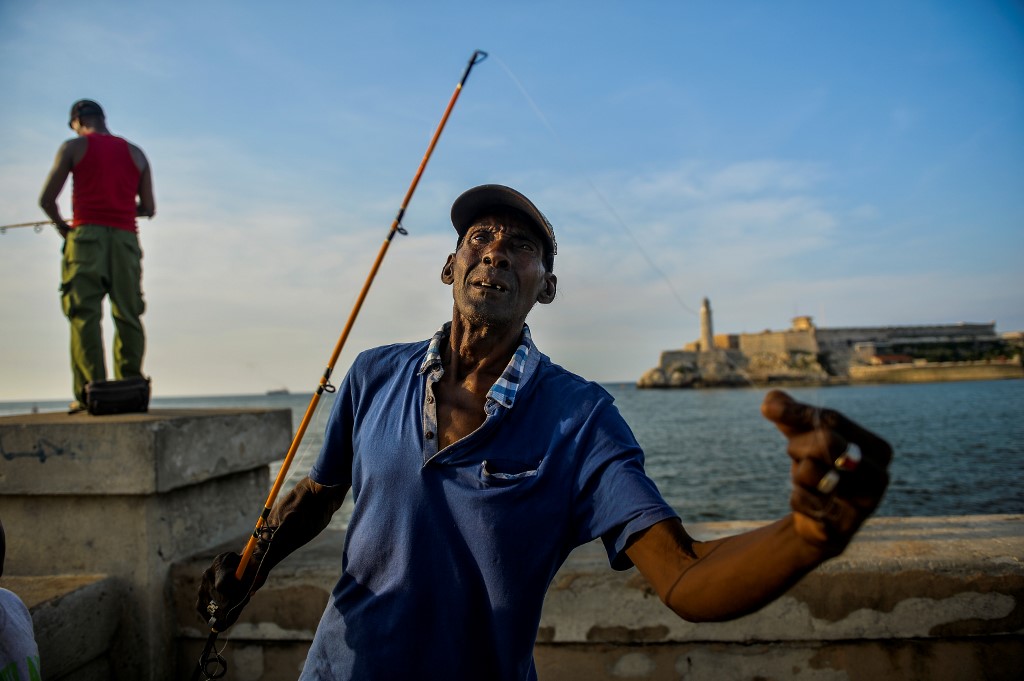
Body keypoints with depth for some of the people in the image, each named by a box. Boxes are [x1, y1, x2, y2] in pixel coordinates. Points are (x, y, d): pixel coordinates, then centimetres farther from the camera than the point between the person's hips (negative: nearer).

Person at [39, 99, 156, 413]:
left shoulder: (74, 147, 9)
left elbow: (46, 199, 5)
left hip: (87, 234, -3)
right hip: (125, 237, 3)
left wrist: (62, 226, 22)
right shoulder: (136, 153, 18)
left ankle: (90, 391, -15)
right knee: (128, 316, 3)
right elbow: (148, 208, 15)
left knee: (84, 315, -7)